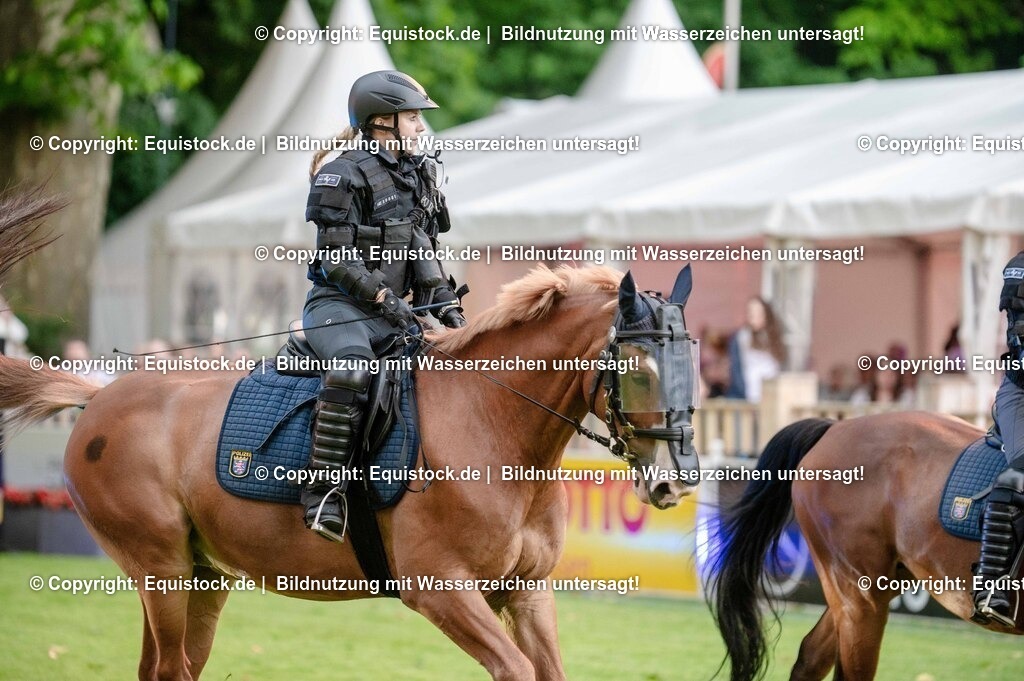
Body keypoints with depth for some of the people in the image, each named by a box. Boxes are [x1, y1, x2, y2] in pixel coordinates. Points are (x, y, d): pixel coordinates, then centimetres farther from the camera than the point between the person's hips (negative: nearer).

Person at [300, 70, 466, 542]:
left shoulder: (419, 173, 15)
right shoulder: (345, 176, -9)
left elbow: (424, 252, 19)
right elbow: (337, 257, -13)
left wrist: (444, 301, 6)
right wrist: (383, 297, -18)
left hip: (392, 310, 8)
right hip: (339, 305, -8)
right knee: (353, 368, -36)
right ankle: (323, 493, -33)